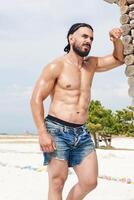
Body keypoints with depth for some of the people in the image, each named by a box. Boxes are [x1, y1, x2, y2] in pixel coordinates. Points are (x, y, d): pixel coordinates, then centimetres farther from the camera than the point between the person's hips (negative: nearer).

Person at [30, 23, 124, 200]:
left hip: (82, 133, 6)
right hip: (57, 131, -6)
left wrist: (117, 40, 5)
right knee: (57, 183, -5)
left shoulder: (91, 64, 15)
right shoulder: (56, 66, -4)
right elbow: (36, 99, -9)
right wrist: (42, 133, -18)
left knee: (90, 183, 3)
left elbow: (119, 59, 27)